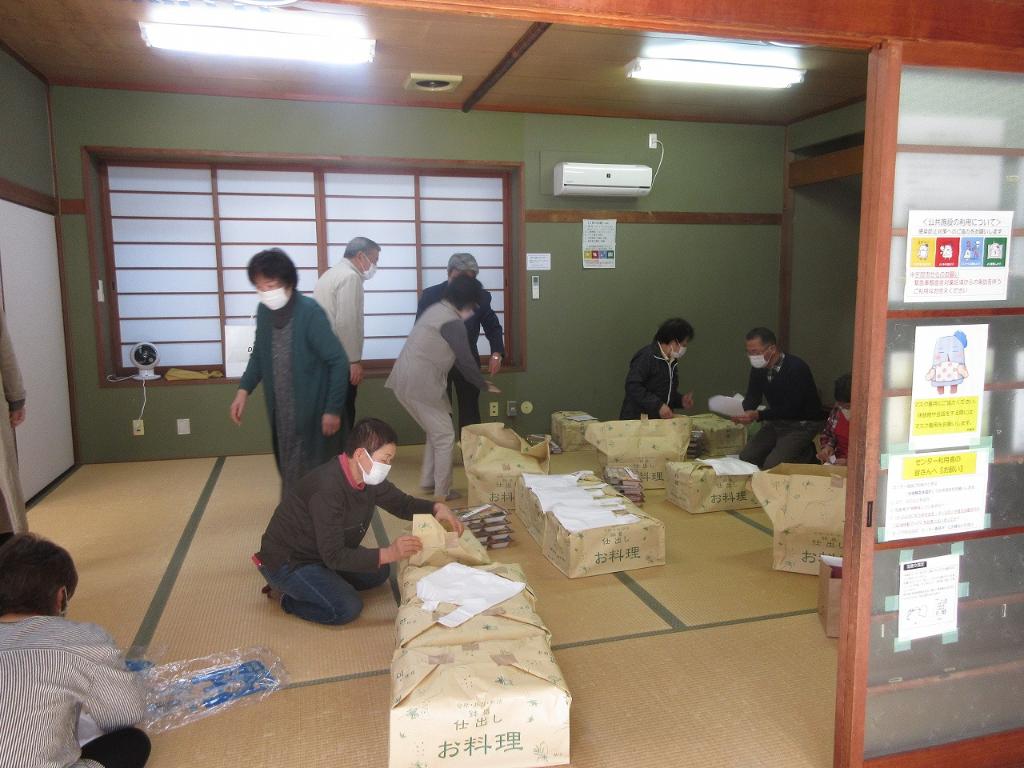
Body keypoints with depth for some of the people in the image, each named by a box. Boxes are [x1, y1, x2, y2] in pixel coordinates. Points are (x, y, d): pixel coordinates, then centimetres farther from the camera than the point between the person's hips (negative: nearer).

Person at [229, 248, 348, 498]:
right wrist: (244, 389, 4)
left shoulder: (310, 312, -19)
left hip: (311, 411, -6)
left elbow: (338, 362, -15)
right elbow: (259, 354, 17)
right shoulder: (264, 311, 1)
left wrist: (333, 409, -14)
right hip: (281, 411, 6)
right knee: (289, 471, 17)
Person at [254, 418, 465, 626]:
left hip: (323, 554, 9)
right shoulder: (328, 488, -33)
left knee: (378, 573, 6)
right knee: (347, 608, -22)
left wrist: (436, 508, -13)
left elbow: (402, 503, 7)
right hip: (288, 560, -9)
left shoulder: (368, 477, -7)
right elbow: (334, 556, -32)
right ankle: (288, 595, 2)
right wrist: (388, 554, -38)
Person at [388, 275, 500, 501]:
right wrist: (484, 386, 4)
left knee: (436, 431, 21)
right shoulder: (453, 322, -14)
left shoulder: (437, 309, 15)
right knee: (445, 436, 3)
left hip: (407, 380, 9)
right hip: (419, 384, -9)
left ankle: (427, 481, 30)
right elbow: (465, 360, -11)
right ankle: (442, 493, 10)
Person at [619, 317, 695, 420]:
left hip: (660, 420, 8)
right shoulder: (646, 356, -12)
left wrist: (680, 400, 8)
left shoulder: (672, 362, 15)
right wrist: (658, 405, -24)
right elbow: (633, 386, -21)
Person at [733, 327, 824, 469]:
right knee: (745, 457, -3)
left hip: (802, 424, -7)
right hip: (776, 421, 7)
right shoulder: (759, 367, -2)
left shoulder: (796, 368, -24)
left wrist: (758, 415, -36)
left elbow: (791, 409, -28)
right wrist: (745, 412, -23)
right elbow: (753, 396, 0)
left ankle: (806, 453, 6)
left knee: (771, 466, -19)